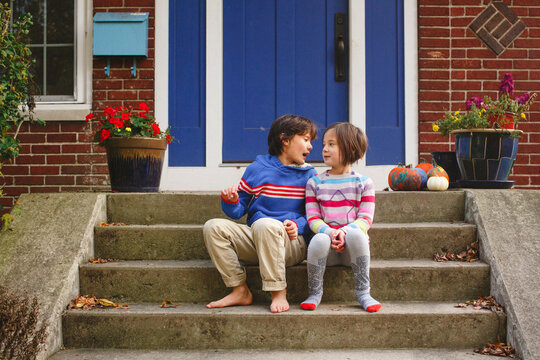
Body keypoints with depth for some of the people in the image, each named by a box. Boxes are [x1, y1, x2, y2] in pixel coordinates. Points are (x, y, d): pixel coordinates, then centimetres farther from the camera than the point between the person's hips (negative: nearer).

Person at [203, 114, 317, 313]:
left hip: (292, 243, -3)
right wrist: (230, 201, -9)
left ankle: (279, 293, -26)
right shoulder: (256, 169, 10)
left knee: (265, 224, -35)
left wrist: (297, 225, -13)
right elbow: (238, 211, 13)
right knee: (213, 227, -17)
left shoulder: (309, 175, 10)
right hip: (254, 241, 3)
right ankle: (240, 291, -14)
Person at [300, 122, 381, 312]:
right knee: (319, 240, -34)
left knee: (355, 234, -35)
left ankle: (363, 292, -21)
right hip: (326, 244, 1)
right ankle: (315, 293, -15)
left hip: (352, 247, 0)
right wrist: (329, 233, -19)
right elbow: (313, 218, 2)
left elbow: (365, 219, -1)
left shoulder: (363, 182, 5)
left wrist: (344, 232, -21)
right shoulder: (315, 182, 9)